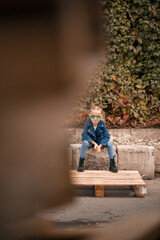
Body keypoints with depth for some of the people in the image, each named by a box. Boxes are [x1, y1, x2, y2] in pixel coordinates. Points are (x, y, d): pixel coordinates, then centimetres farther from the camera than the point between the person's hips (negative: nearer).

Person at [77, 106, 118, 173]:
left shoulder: (102, 123, -18)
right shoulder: (88, 122, -20)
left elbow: (107, 136, -19)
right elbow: (84, 135, -22)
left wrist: (100, 146, -31)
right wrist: (94, 143, -31)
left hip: (100, 141, 1)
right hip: (90, 141, -1)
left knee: (109, 143, -24)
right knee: (85, 142, -33)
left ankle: (112, 165, -14)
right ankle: (81, 164, -21)